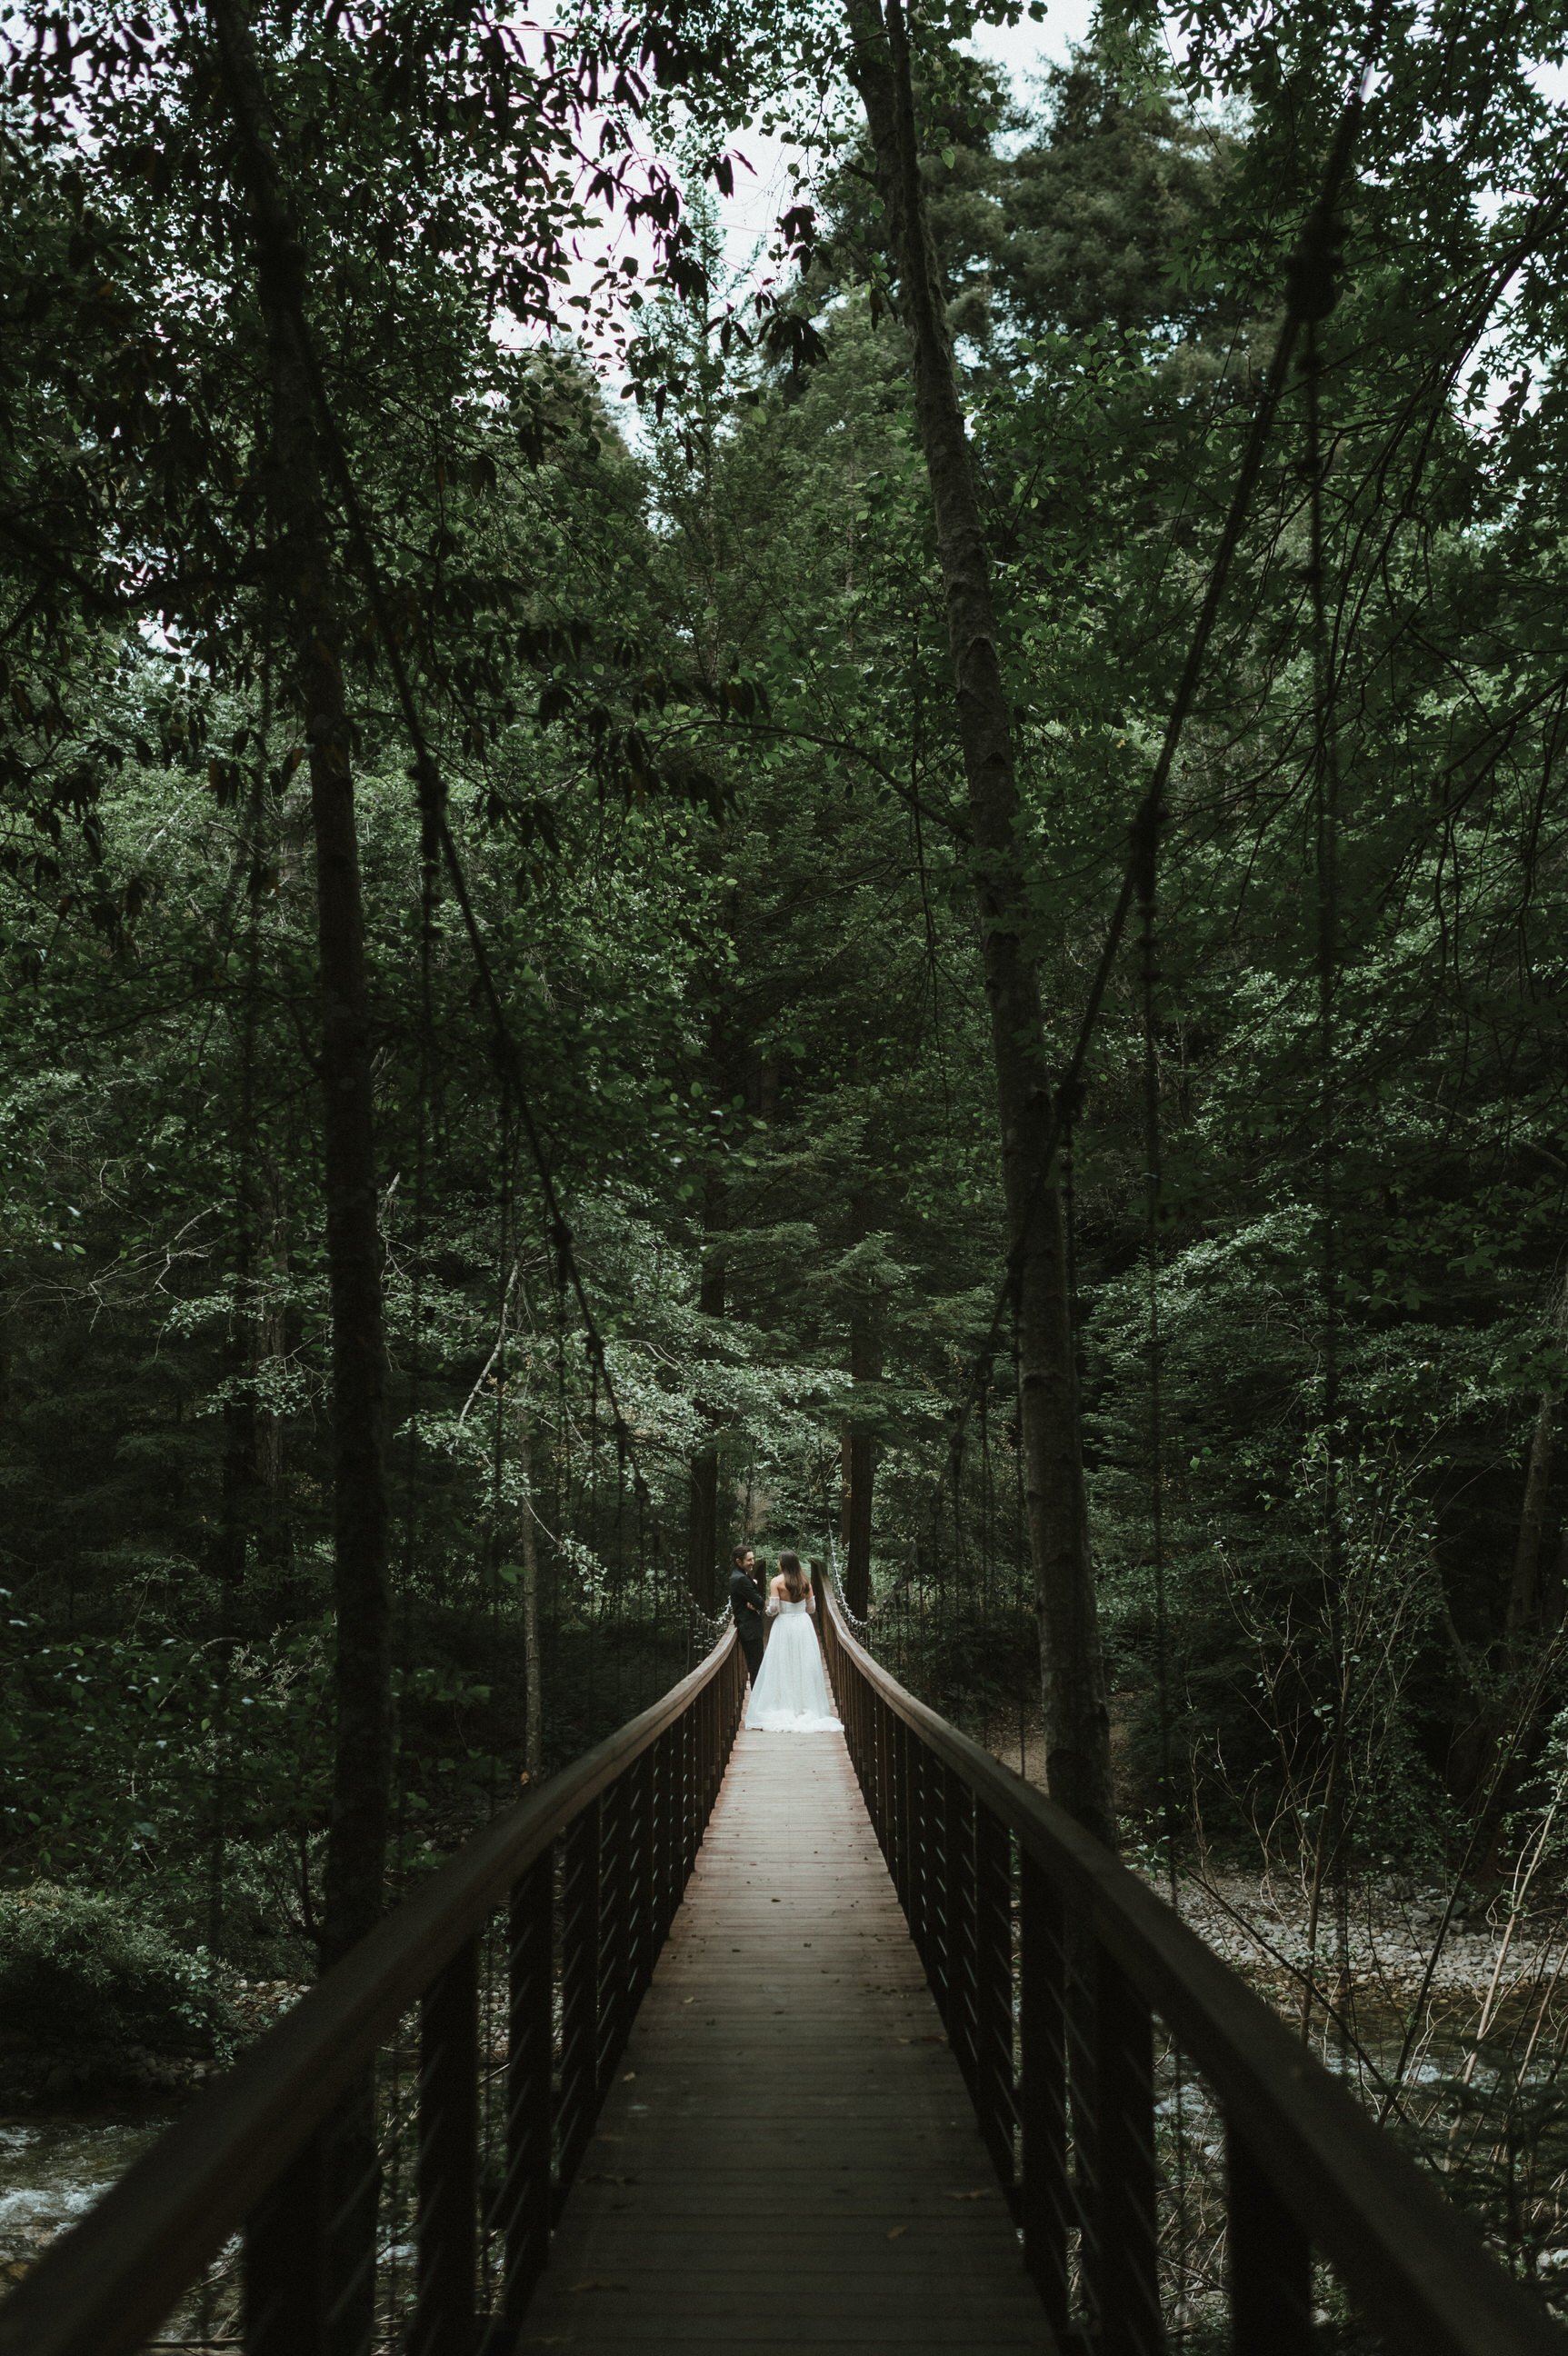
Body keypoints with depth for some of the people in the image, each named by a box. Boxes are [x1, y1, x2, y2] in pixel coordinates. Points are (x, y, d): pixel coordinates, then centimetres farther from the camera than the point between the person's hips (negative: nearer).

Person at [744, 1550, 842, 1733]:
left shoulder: (777, 1582, -10)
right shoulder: (805, 1581, 2)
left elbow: (773, 1609, -13)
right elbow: (811, 1609, 6)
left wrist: (769, 1610, 9)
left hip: (784, 1626, -3)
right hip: (803, 1626, 3)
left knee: (783, 1668, 3)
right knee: (805, 1667, 9)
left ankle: (783, 1708, 1)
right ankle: (806, 1707, 11)